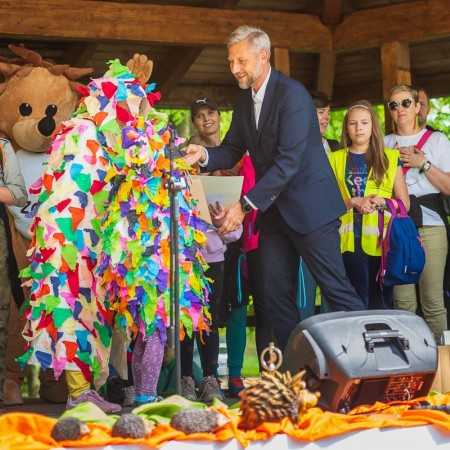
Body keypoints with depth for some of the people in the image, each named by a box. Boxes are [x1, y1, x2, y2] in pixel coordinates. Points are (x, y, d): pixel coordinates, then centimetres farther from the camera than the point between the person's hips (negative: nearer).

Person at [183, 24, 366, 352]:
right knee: (276, 294, 6)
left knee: (337, 289, -5)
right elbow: (232, 152, 10)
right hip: (273, 209, 8)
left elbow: (289, 160, -24)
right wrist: (204, 155, -13)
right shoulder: (244, 100, 8)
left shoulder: (292, 94, -18)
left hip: (309, 203, -8)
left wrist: (246, 205, -27)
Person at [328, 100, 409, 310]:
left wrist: (382, 202, -12)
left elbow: (404, 202, 7)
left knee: (381, 304, -1)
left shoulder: (390, 158, 11)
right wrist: (354, 202, -13)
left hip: (381, 242, 0)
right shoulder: (335, 160, 11)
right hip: (350, 242, 0)